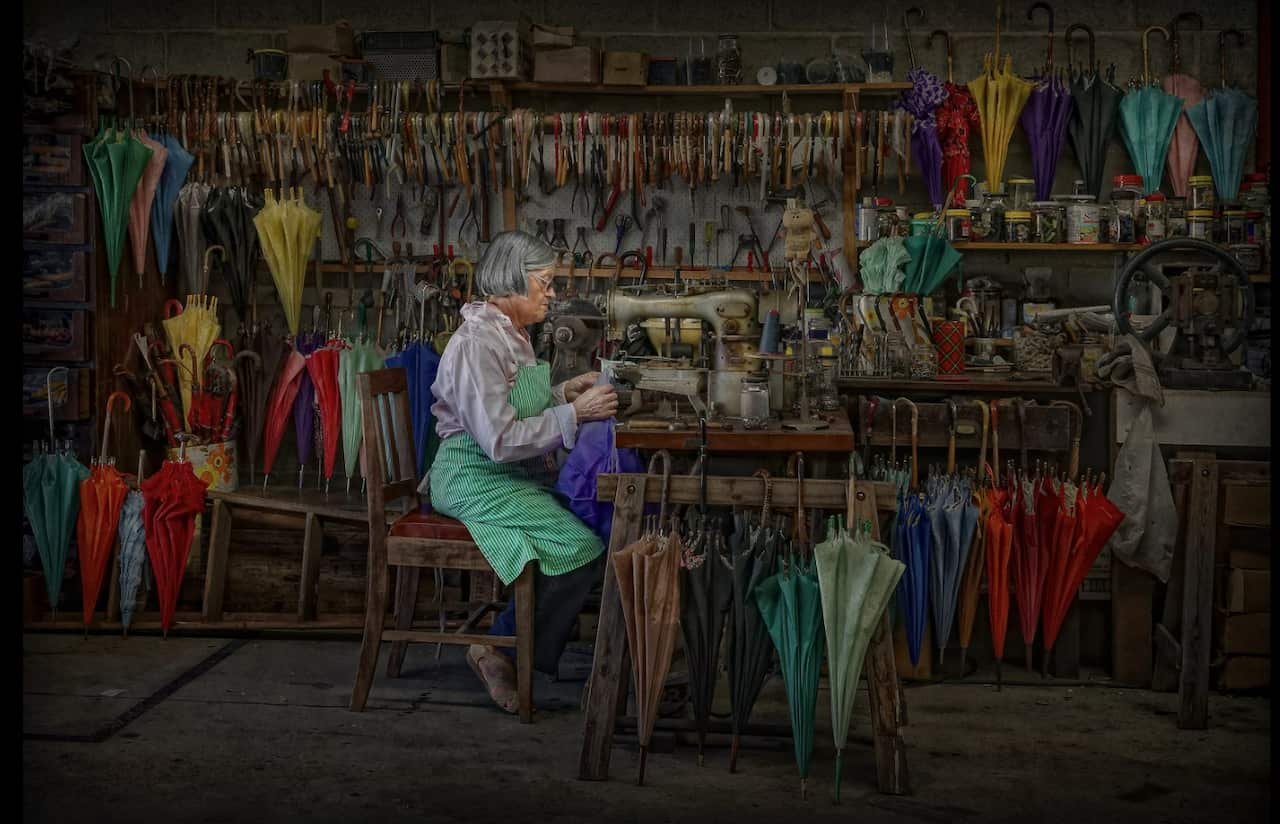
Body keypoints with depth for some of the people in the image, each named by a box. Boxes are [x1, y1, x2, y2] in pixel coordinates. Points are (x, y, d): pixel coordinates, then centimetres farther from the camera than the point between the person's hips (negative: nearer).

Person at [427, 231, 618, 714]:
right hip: (475, 479, -10)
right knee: (581, 546, -21)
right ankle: (503, 652, -6)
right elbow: (500, 440, -25)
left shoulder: (512, 334, 12)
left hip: (515, 473, 10)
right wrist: (574, 414, -22)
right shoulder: (477, 343, -20)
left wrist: (565, 391, 10)